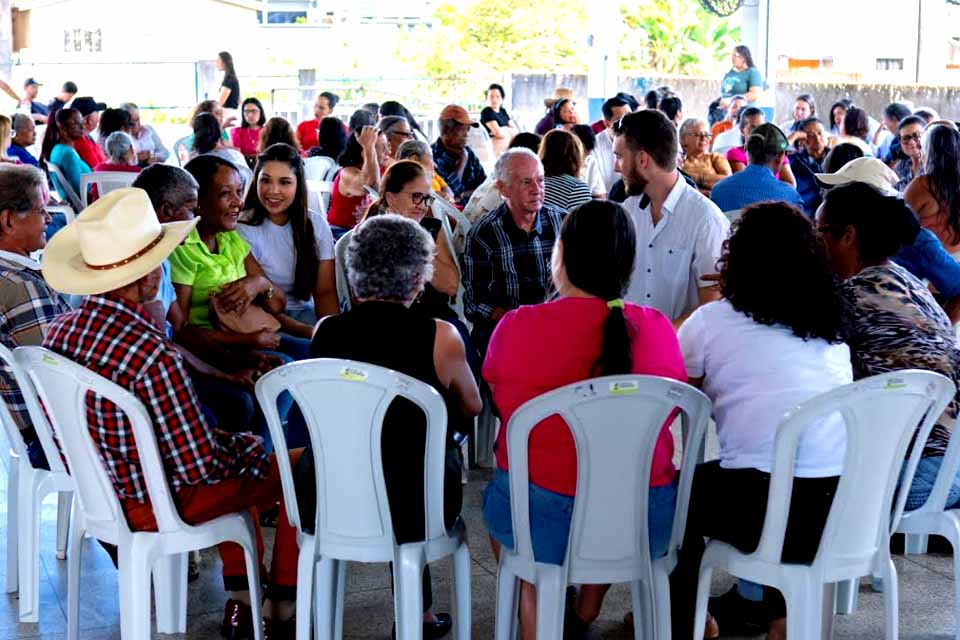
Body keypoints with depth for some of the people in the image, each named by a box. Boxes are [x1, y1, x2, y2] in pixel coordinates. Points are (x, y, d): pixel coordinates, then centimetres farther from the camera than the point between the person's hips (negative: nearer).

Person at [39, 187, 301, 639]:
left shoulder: (59, 331, -9)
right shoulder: (151, 355, -32)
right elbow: (201, 468, -25)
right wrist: (248, 449, -2)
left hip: (95, 490, 8)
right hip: (154, 508, -8)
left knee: (236, 449, 29)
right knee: (300, 467, 9)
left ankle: (240, 603, 33)